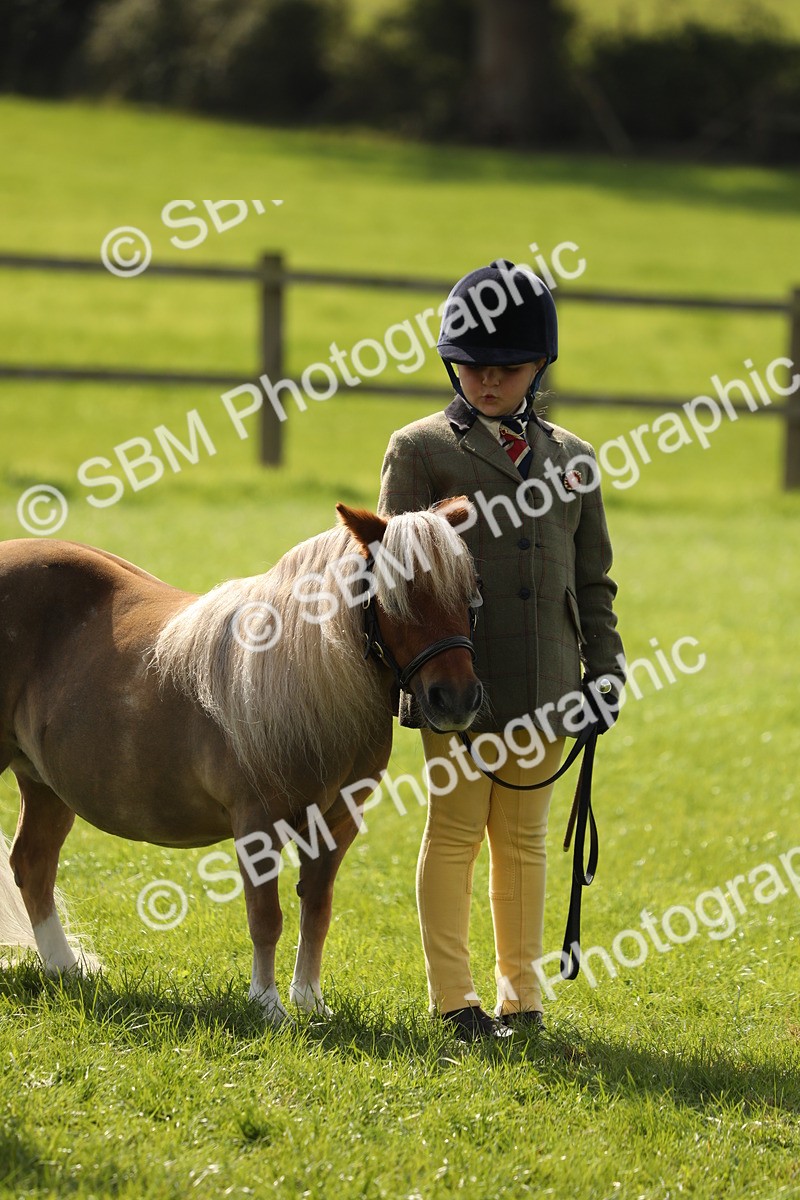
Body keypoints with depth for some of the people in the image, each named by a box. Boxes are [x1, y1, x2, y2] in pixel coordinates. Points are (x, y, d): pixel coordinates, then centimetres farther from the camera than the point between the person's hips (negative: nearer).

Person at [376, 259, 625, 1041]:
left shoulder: (570, 459, 12)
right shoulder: (421, 449, -1)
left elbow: (593, 580, 15)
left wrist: (604, 670, 8)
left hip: (544, 686, 3)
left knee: (523, 838, 11)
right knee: (454, 835, 3)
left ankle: (521, 992, 20)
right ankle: (453, 999, 10)